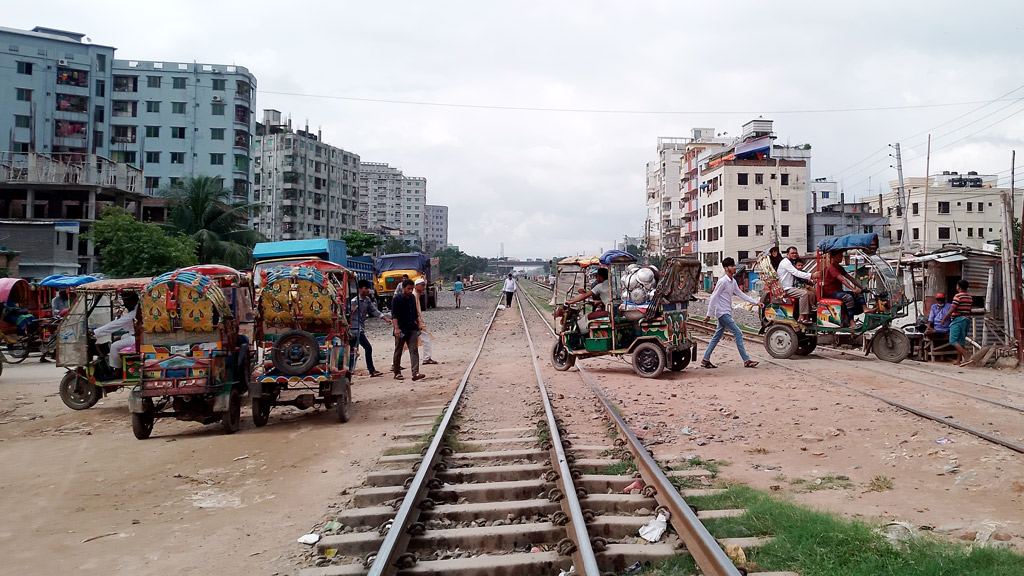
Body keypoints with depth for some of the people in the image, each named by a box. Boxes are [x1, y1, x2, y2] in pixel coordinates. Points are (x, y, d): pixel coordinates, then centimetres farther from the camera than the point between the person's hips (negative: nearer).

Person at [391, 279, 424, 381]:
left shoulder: (413, 297, 11)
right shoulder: (397, 299, -8)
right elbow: (394, 315, -15)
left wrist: (418, 325, 23)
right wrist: (396, 328, -26)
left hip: (412, 328, 5)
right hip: (401, 329, -5)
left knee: (414, 350, -8)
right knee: (398, 352, 7)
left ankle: (415, 373, -14)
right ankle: (397, 373, 19)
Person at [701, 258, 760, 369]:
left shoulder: (733, 281, 11)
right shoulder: (723, 281, -15)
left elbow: (740, 294, 20)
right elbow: (713, 297, -15)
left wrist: (756, 302, 16)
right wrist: (709, 314, -15)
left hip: (727, 313, 9)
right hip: (722, 312, -9)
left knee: (717, 336, 10)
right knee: (738, 333, -10)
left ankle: (705, 360, 14)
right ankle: (746, 361, -7)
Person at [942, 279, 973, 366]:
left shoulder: (958, 296, -12)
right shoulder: (970, 297, 11)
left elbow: (951, 310, -15)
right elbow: (969, 310, 14)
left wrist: (944, 319, -8)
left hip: (957, 319, -8)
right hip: (966, 320, 8)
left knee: (953, 340, -7)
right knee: (961, 341, 11)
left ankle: (966, 356, -19)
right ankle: (958, 361, 11)